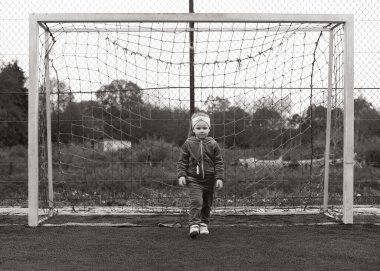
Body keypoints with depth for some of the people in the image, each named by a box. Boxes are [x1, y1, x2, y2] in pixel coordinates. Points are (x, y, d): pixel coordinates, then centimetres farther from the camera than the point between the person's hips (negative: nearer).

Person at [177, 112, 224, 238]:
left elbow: (219, 162, 2)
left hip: (209, 179, 2)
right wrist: (181, 175, -7)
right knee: (196, 201, -17)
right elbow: (182, 161, 3)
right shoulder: (188, 144, -2)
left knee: (207, 204, 12)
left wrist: (219, 178, -6)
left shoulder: (213, 144, 0)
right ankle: (194, 225, -16)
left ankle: (204, 224, 28)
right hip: (193, 179, -2)